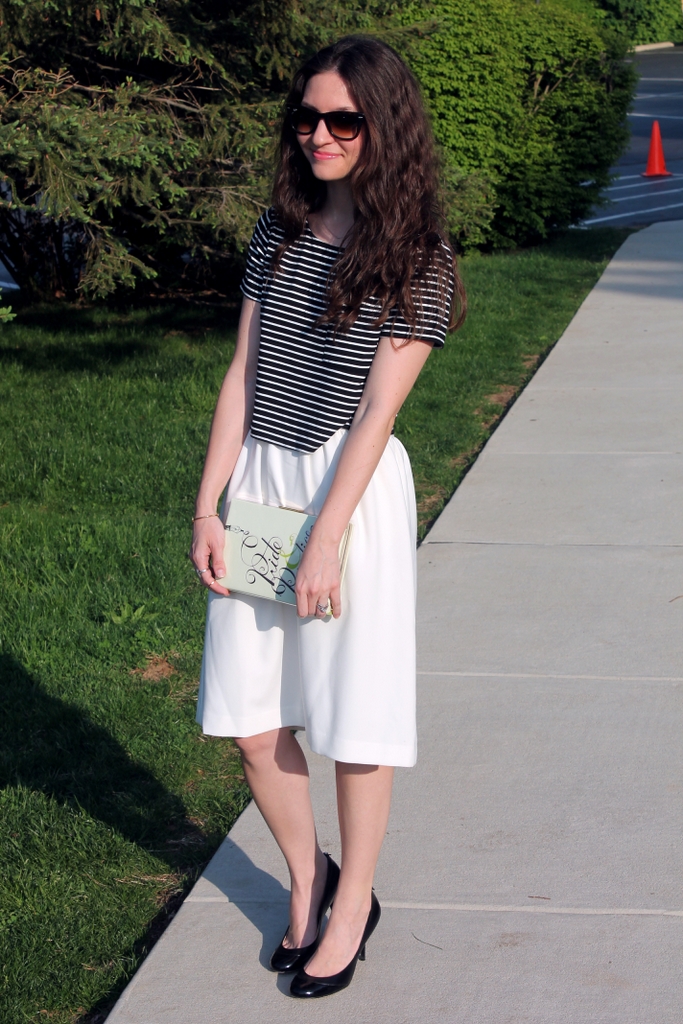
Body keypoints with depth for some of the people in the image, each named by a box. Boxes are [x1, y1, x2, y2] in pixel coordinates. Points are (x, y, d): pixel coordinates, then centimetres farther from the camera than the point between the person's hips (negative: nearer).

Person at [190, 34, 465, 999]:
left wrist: (324, 542, -16)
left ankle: (353, 903, 24)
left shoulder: (419, 258, -7)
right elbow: (242, 375, 7)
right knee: (252, 720, 8)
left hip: (354, 489, -5)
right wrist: (207, 508, 2)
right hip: (256, 482, 5)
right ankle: (306, 878, 31)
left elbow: (377, 411, -12)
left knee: (354, 718, 4)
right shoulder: (279, 231, 8)